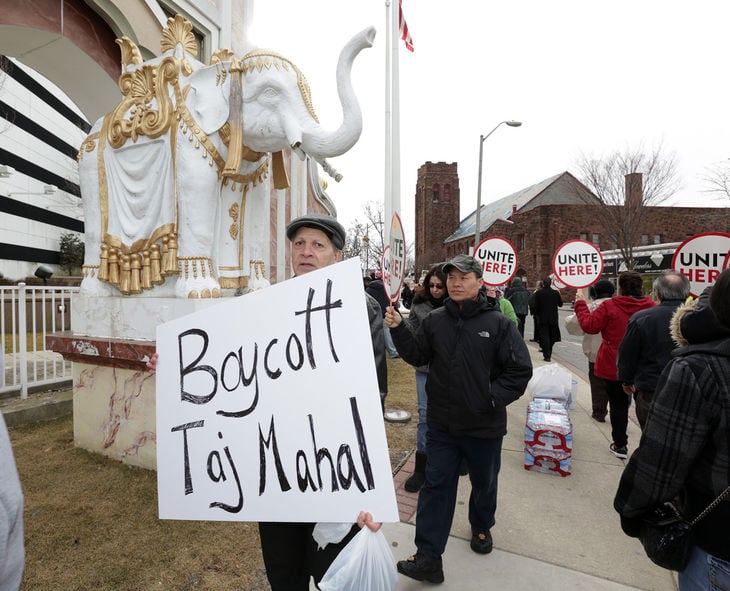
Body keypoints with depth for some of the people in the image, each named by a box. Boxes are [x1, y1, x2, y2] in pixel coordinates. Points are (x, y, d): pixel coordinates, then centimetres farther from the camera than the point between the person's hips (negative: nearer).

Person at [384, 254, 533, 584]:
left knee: (484, 483, 22)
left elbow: (520, 369, -9)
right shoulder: (435, 320, -1)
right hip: (441, 423, 1)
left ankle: (481, 526, 52)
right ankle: (428, 558, 18)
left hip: (485, 426, -1)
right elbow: (417, 356, 2)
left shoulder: (498, 323, -11)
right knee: (436, 486, 7)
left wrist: (492, 398, -16)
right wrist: (399, 330, -11)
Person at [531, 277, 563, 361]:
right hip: (553, 318, 3)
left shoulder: (538, 293, -10)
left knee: (544, 336, 0)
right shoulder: (556, 293, -4)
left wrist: (537, 315, 6)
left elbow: (535, 305, -10)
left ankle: (547, 355, -5)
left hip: (542, 318, -2)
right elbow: (560, 304, 7)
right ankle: (549, 352, 31)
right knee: (551, 336, 17)